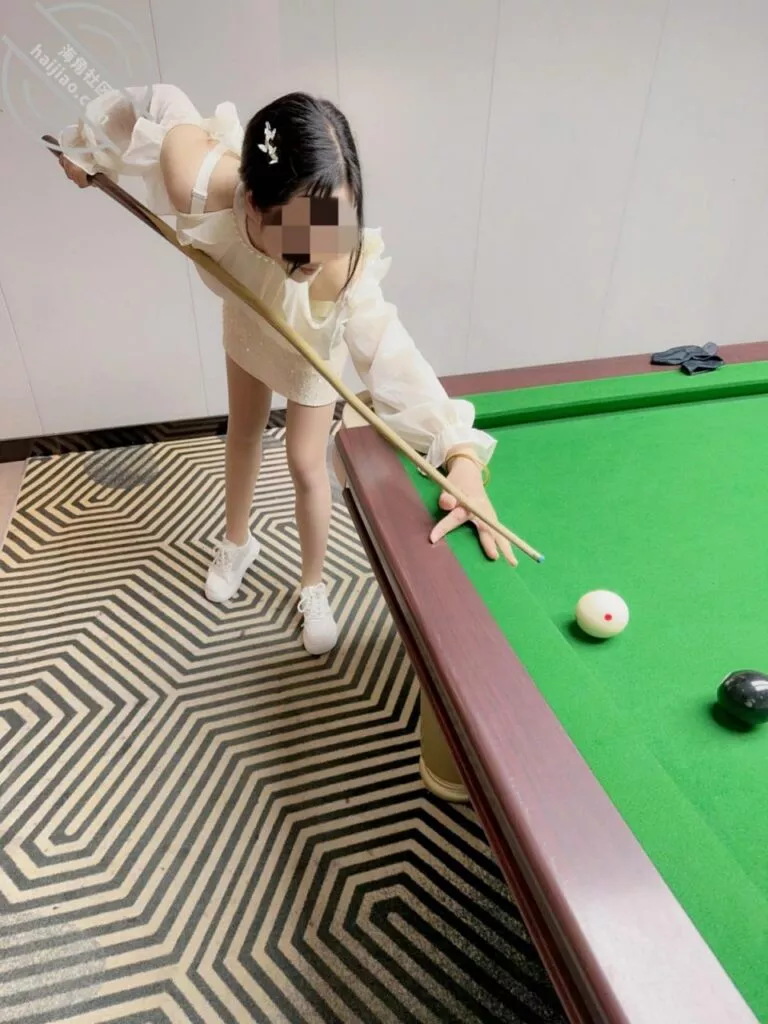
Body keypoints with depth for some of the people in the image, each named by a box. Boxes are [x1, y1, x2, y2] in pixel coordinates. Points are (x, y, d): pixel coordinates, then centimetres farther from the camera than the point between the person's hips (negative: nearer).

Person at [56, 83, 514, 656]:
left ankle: (313, 588, 26)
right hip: (247, 320, 4)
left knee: (306, 465, 0)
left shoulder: (343, 266, -46)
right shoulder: (198, 181, -41)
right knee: (244, 430, 20)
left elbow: (391, 356, -53)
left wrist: (461, 453, -66)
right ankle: (238, 542, 47)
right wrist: (87, 146, -3)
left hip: (312, 343, -3)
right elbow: (157, 103, -21)